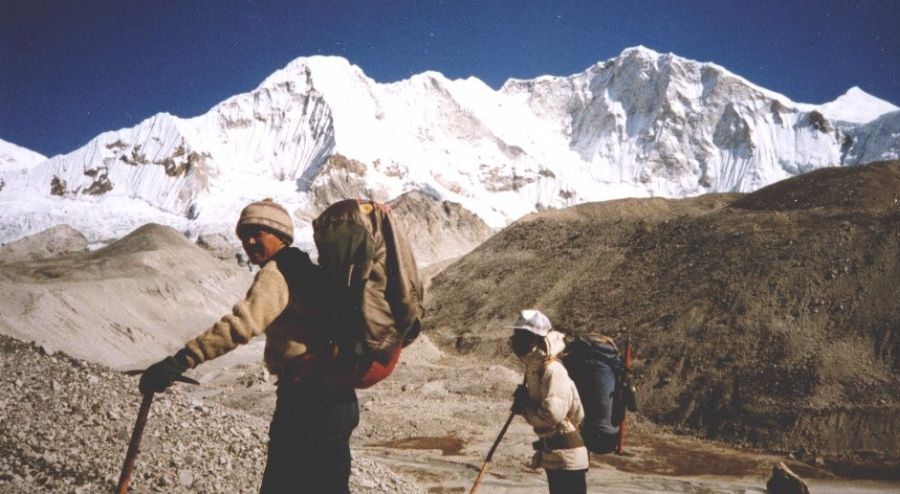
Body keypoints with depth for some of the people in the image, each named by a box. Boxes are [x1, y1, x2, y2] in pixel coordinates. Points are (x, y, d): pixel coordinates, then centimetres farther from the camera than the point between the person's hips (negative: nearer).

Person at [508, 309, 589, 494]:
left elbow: (552, 413, -28)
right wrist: (524, 399, 2)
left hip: (567, 456, -10)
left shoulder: (553, 370, -21)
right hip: (552, 455, 10)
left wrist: (525, 409, -14)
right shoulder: (534, 367, 9)